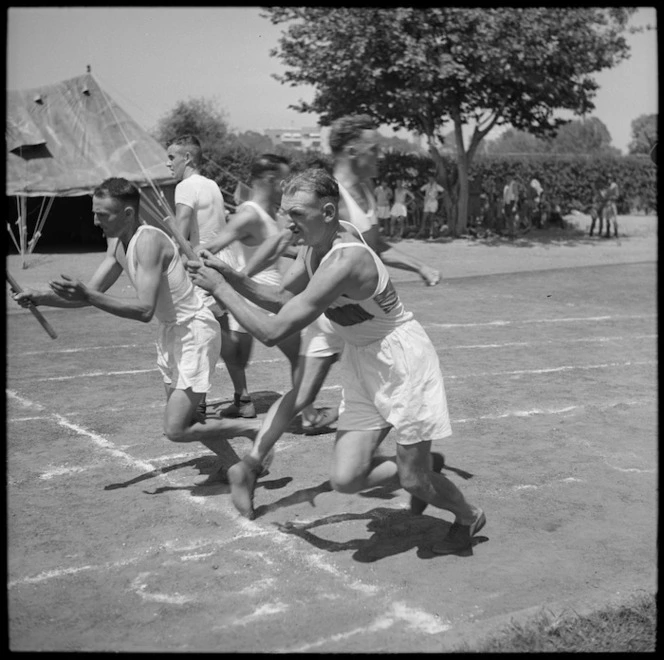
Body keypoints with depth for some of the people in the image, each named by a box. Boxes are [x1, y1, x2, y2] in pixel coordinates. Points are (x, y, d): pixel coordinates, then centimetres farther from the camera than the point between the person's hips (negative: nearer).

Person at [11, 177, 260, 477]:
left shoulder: (148, 241, -25)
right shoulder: (117, 242, 3)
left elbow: (145, 310, -32)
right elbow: (91, 291, 6)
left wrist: (88, 297, -36)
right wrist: (40, 296, -7)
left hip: (195, 332, -10)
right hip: (170, 331, 10)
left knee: (176, 430, -9)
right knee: (181, 420, 17)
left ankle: (256, 427, 5)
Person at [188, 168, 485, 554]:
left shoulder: (343, 263, -31)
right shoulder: (318, 242, -3)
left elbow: (272, 332, -30)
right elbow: (283, 299, 7)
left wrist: (220, 289, -20)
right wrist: (231, 276, -6)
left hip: (403, 360, -8)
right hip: (364, 362, 8)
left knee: (413, 480, 4)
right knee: (346, 478, -1)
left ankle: (470, 518, 35)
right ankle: (426, 468, 26)